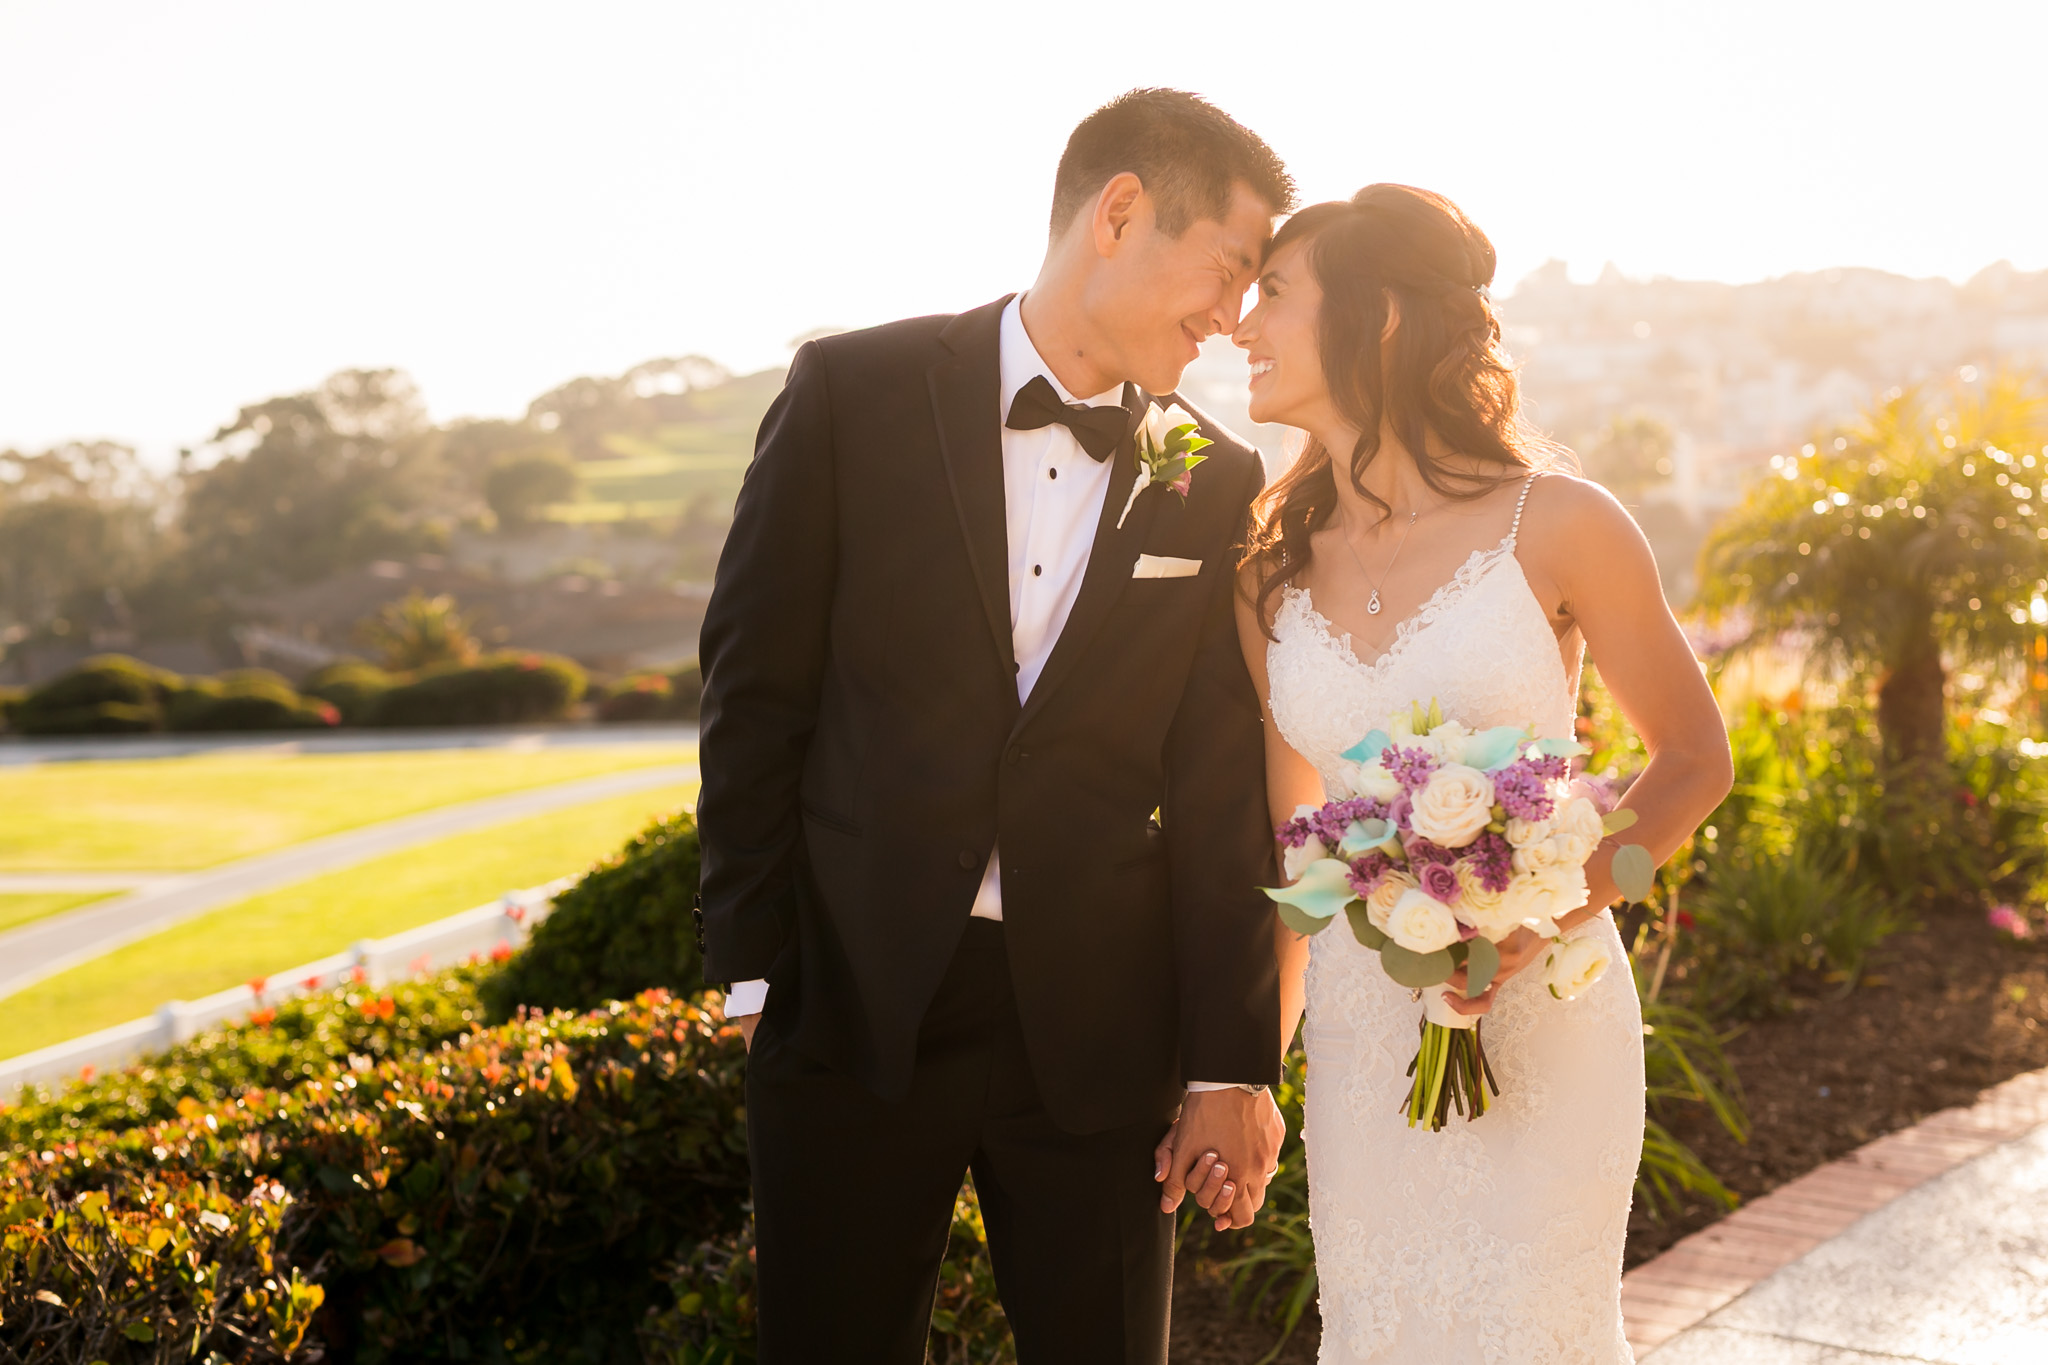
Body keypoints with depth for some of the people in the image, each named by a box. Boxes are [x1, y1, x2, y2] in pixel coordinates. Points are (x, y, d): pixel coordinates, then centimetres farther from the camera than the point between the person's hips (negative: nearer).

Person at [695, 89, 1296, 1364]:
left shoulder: (1217, 485, 3)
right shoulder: (856, 393, -4)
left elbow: (1220, 792, 3)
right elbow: (757, 687, -1)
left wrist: (1230, 1067, 1)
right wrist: (755, 965, -3)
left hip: (1097, 1029, 2)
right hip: (855, 1003, -1)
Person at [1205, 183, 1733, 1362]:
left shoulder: (1555, 525, -10)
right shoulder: (1275, 569, 3)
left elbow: (1695, 758, -1)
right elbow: (1283, 840, 10)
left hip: (1541, 1028, -4)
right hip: (1362, 1034, 4)